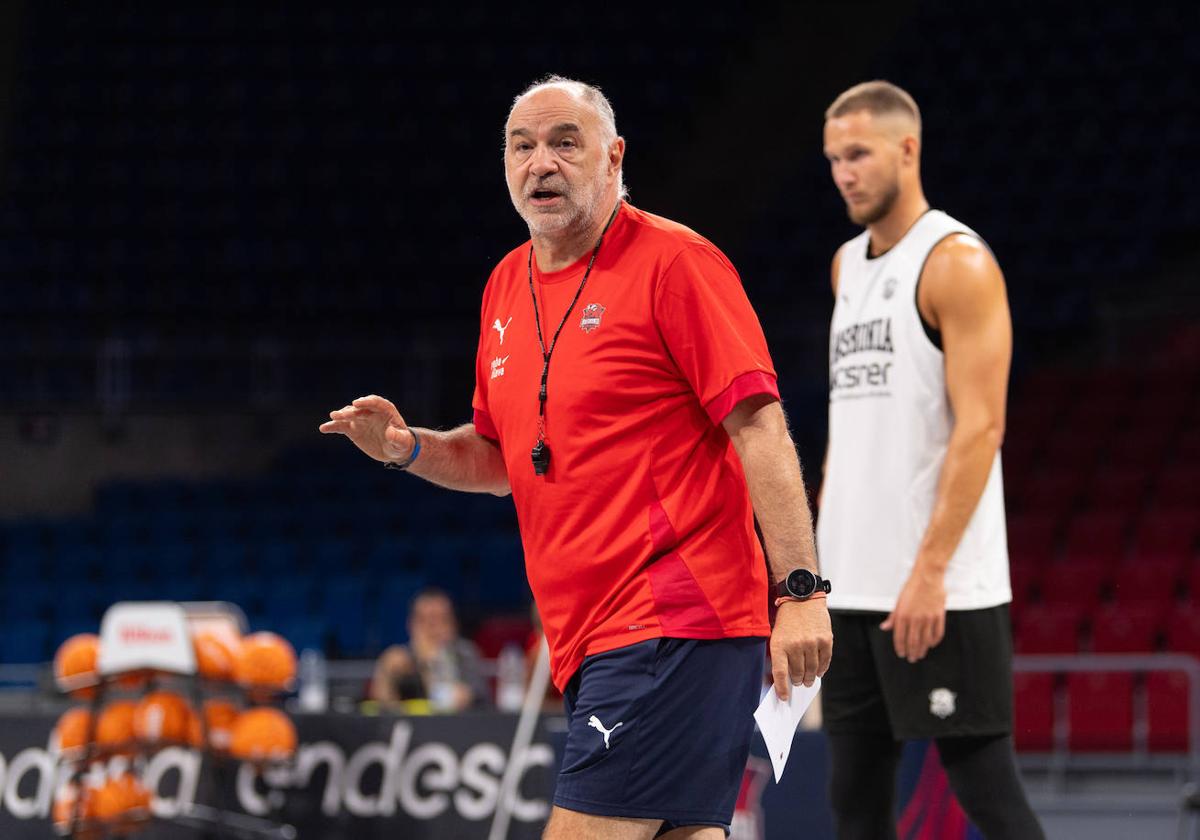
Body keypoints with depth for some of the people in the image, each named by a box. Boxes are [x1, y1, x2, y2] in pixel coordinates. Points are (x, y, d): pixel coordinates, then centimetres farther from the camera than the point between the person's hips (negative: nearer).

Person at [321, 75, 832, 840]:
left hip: (675, 624, -8)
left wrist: (800, 589, -20)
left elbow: (760, 427, -12)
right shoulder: (507, 287, 16)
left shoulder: (674, 262, -7)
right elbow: (497, 457, 26)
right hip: (589, 638, 8)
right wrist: (408, 448, 5)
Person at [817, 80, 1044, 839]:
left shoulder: (957, 262, -9)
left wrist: (929, 569, -21)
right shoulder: (848, 263, 16)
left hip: (941, 590, -8)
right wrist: (823, 547, 15)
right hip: (854, 585, 8)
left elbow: (980, 426, -16)